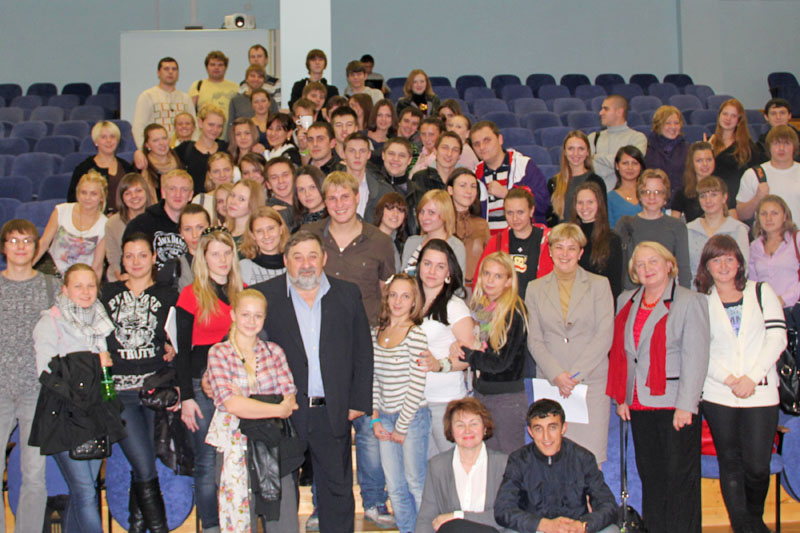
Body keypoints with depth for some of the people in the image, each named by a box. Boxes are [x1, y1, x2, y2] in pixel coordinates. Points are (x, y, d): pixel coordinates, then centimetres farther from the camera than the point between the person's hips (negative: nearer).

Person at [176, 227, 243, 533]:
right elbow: (183, 350, -2)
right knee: (207, 462, 1)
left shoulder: (242, 291, 10)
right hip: (203, 386, -3)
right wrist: (186, 397, -8)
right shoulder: (191, 295, -2)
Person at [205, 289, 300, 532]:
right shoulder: (218, 353, 2)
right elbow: (230, 404, -11)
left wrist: (247, 401, -11)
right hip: (236, 447, -2)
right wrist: (278, 409, -11)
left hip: (275, 446, 2)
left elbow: (290, 399, 0)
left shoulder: (274, 351, 10)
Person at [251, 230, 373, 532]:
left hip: (333, 413, 2)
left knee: (338, 491, 12)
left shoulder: (348, 295, 6)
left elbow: (362, 352, 8)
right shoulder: (263, 296, -2)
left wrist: (359, 401, 3)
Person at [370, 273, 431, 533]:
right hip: (385, 417, 5)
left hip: (412, 417, -5)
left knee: (416, 483, 6)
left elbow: (417, 386, -13)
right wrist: (375, 418, 3)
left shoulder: (416, 335, -12)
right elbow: (374, 379, 9)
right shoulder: (377, 332, 6)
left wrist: (402, 426, -9)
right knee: (394, 487, 11)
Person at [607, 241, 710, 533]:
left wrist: (685, 405, -15)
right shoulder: (626, 301, 13)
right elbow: (619, 352, 15)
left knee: (680, 477, -1)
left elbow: (695, 358, -9)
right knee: (650, 476, 12)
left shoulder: (689, 302, -3)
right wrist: (620, 397, 7)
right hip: (639, 405, 5)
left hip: (675, 406, -5)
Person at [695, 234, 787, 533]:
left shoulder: (761, 292, 11)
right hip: (718, 395, 0)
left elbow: (777, 337, 2)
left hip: (760, 392, 0)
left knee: (757, 466, -4)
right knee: (730, 463, 4)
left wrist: (752, 377, -9)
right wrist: (729, 380, -11)